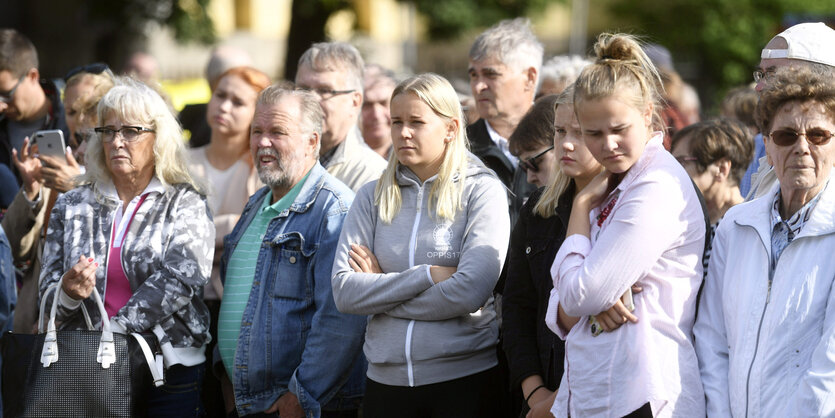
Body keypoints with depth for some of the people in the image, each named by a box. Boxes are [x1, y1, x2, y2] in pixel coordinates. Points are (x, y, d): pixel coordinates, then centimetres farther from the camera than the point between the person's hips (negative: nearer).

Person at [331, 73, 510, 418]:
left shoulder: (482, 192, -2)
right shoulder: (373, 197, 8)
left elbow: (470, 292, -15)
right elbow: (344, 292, -3)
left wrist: (381, 289, -6)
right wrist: (426, 275, -12)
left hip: (465, 380, -3)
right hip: (386, 379, 3)